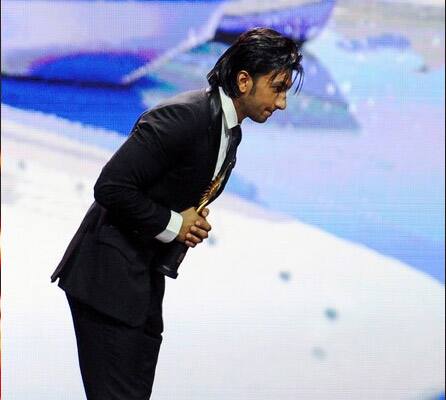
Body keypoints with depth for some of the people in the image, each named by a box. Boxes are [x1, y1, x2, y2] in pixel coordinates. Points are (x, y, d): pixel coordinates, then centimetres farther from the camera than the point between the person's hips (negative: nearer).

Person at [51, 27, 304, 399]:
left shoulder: (230, 131, 10)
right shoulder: (183, 116, -21)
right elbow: (110, 188, -24)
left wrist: (192, 223, 0)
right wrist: (172, 225, -14)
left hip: (145, 278, 9)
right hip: (109, 275, -9)